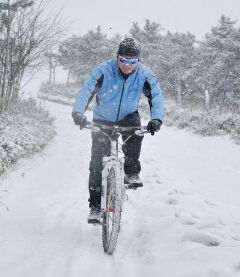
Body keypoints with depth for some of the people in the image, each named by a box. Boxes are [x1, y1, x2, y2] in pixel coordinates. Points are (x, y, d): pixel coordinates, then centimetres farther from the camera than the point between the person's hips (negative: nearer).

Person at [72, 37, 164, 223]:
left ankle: (132, 173, -14)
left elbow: (156, 96, -22)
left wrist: (156, 118, -42)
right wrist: (78, 112, -49)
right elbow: (86, 91, -30)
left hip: (128, 118, 1)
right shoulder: (104, 70, -23)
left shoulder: (144, 74, -17)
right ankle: (95, 205, 1)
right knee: (97, 162, -9)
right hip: (103, 120, -1)